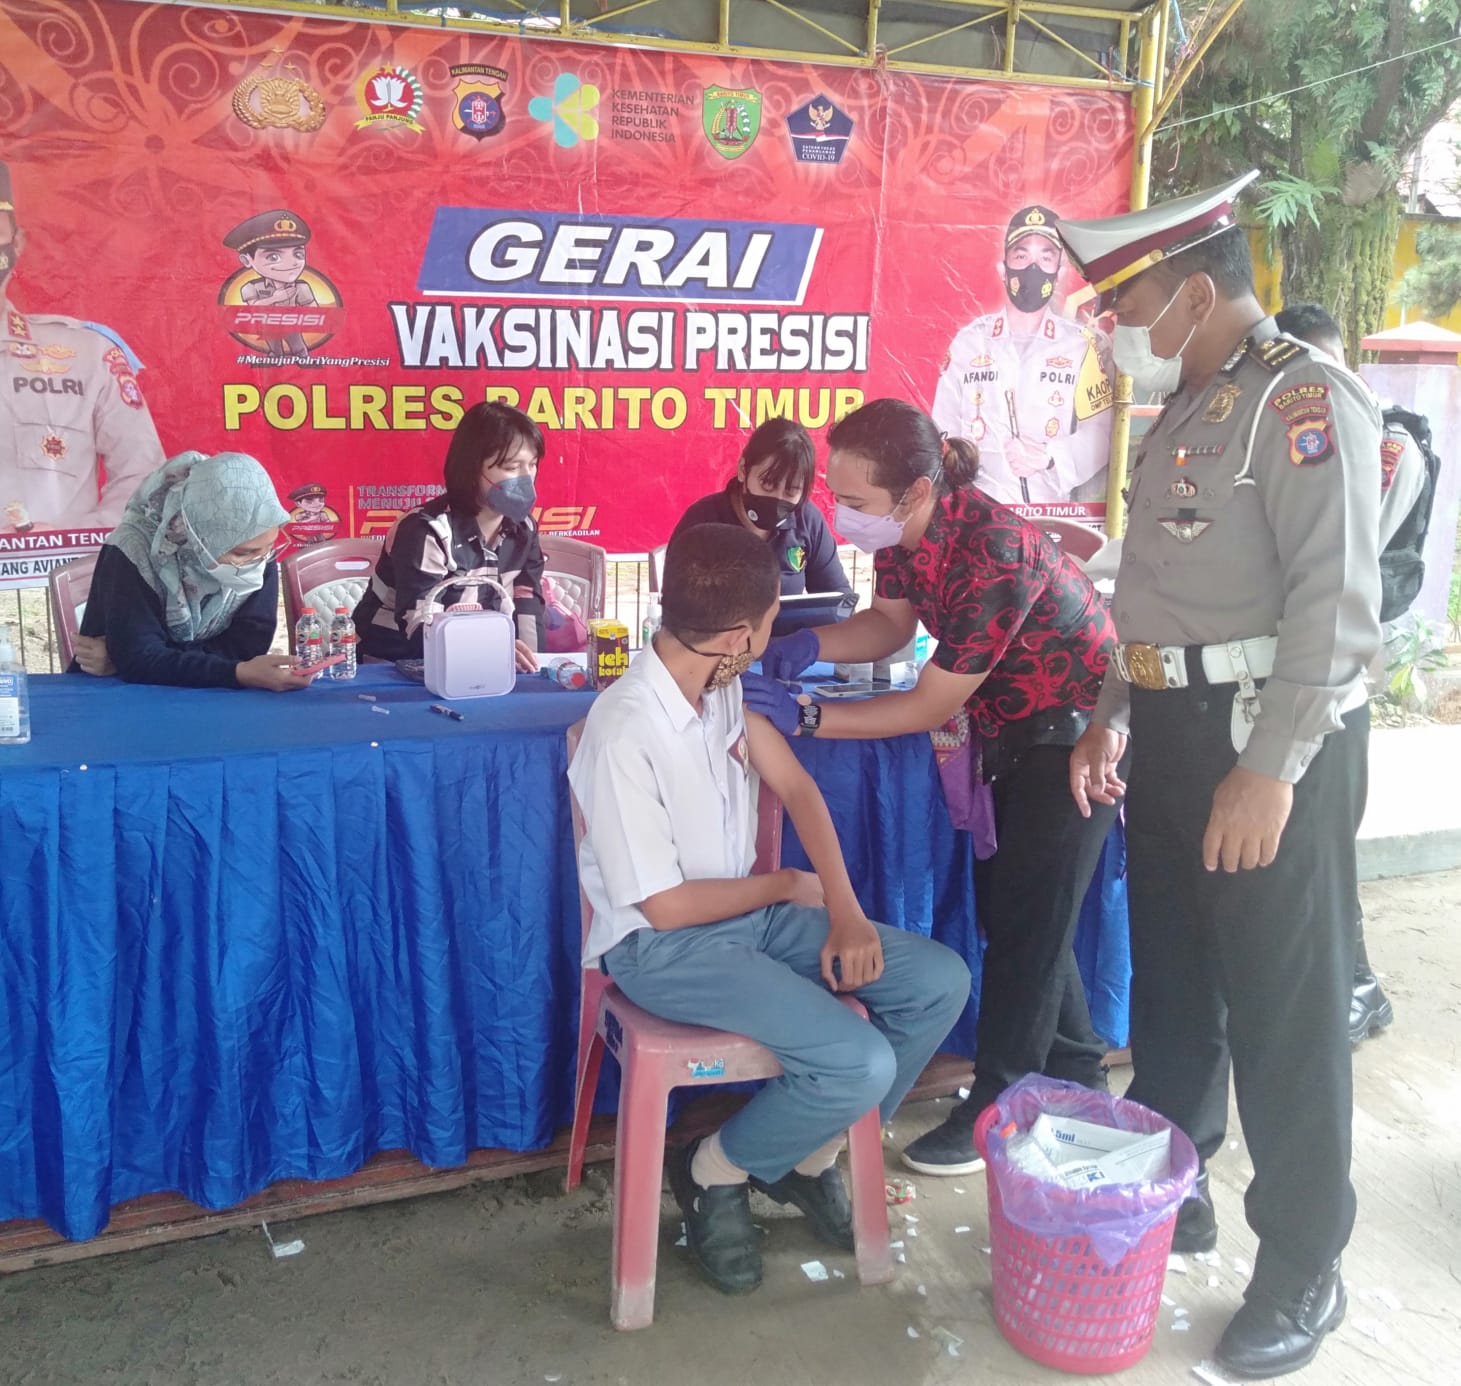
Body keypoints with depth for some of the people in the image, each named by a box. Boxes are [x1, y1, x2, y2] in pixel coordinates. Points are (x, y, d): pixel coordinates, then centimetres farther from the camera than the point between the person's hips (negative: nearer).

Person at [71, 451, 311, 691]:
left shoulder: (260, 551, -12)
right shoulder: (135, 553, -21)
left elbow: (248, 645, -17)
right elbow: (138, 659, -28)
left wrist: (145, 660, -22)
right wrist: (241, 674, -40)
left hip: (206, 698, 2)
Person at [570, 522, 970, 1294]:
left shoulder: (722, 685, -3)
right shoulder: (624, 734, -27)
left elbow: (795, 788, 4)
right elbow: (666, 906, -21)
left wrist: (846, 911, -7)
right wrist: (787, 887, -6)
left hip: (752, 912, 8)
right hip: (662, 947, -8)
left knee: (941, 981, -2)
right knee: (862, 1064, -24)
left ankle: (811, 1154, 15)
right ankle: (715, 1174, 5)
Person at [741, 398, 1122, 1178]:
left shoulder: (992, 555, -36)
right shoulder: (901, 531, -12)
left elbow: (931, 706, -29)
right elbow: (889, 623, 3)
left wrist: (802, 716, -30)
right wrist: (808, 646, -15)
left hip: (1077, 727, -8)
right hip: (1010, 728, 9)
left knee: (1027, 916, -2)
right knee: (1004, 903, 14)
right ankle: (1075, 1075, 32)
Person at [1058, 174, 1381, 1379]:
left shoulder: (1307, 399, -11)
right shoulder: (1184, 413, 16)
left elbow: (1335, 608, -20)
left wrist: (1272, 768, -23)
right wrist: (1113, 718, 15)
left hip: (1270, 741, -8)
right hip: (1174, 732, 8)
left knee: (1284, 1010, 2)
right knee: (1169, 979, 17)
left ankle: (1303, 1271, 18)